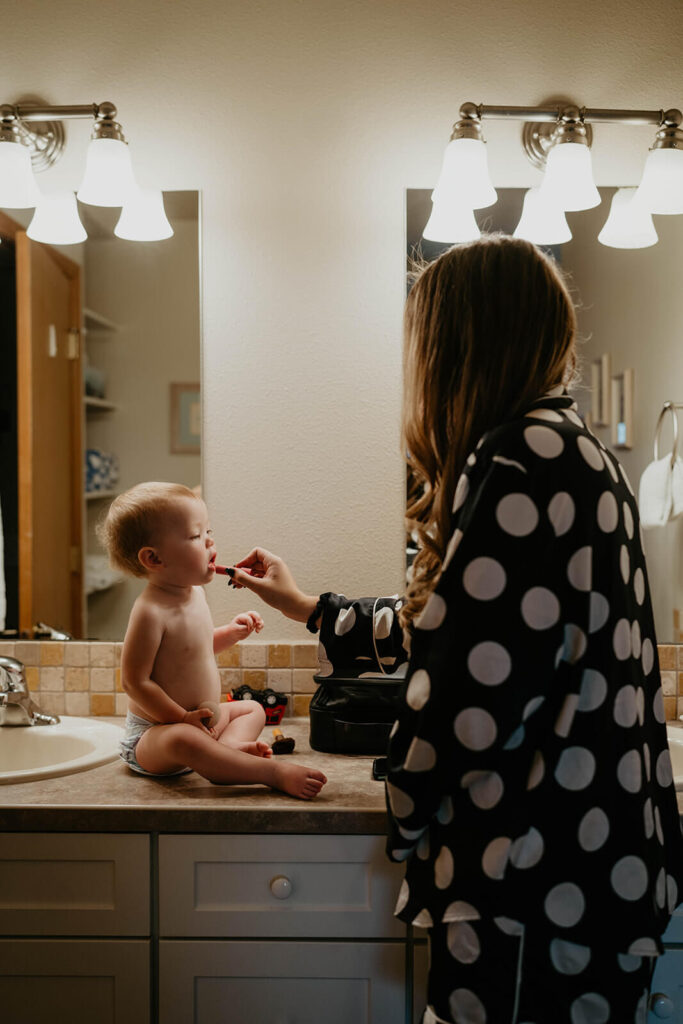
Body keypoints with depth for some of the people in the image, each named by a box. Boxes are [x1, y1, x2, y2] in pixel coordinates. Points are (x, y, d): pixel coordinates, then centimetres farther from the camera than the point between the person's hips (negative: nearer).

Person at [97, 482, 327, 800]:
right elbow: (135, 681, -25)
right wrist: (183, 717, -22)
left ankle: (230, 745, -14)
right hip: (152, 735, -10)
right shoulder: (151, 611, -25)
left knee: (252, 708, 20)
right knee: (183, 740, -40)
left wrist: (230, 632, 6)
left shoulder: (194, 593, 4)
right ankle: (275, 773, -38)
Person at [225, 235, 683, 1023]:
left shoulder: (520, 462, -19)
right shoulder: (575, 450, 13)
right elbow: (446, 625, 20)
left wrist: (408, 810, -3)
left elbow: (471, 685, -23)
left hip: (538, 878, -10)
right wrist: (309, 610, 31)